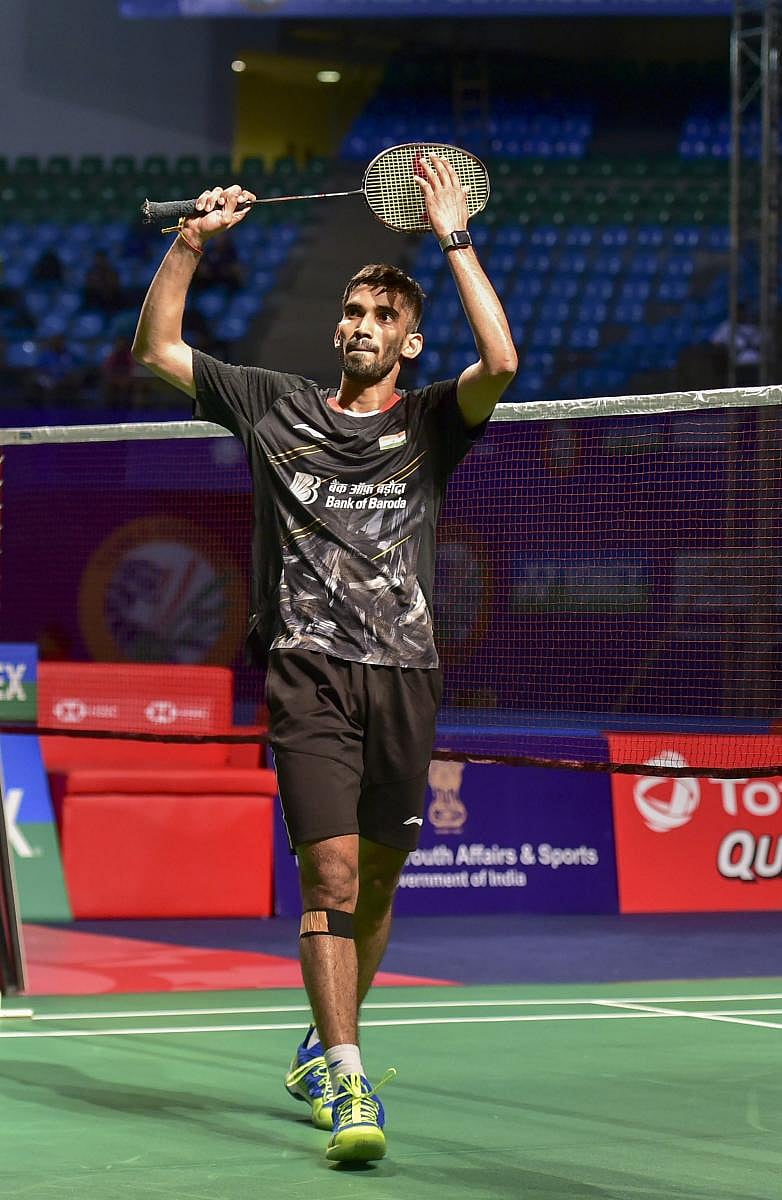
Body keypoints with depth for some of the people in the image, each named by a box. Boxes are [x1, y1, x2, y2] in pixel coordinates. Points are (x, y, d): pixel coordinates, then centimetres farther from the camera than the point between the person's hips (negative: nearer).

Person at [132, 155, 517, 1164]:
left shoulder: (428, 423, 9)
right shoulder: (275, 406, 13)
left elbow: (499, 362, -11)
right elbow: (156, 349, 16)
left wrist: (453, 239, -9)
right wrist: (192, 242, 5)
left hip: (404, 674, 2)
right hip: (309, 668, -2)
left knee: (375, 879, 10)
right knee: (330, 872, -15)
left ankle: (322, 1052, 30)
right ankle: (347, 1083, -21)